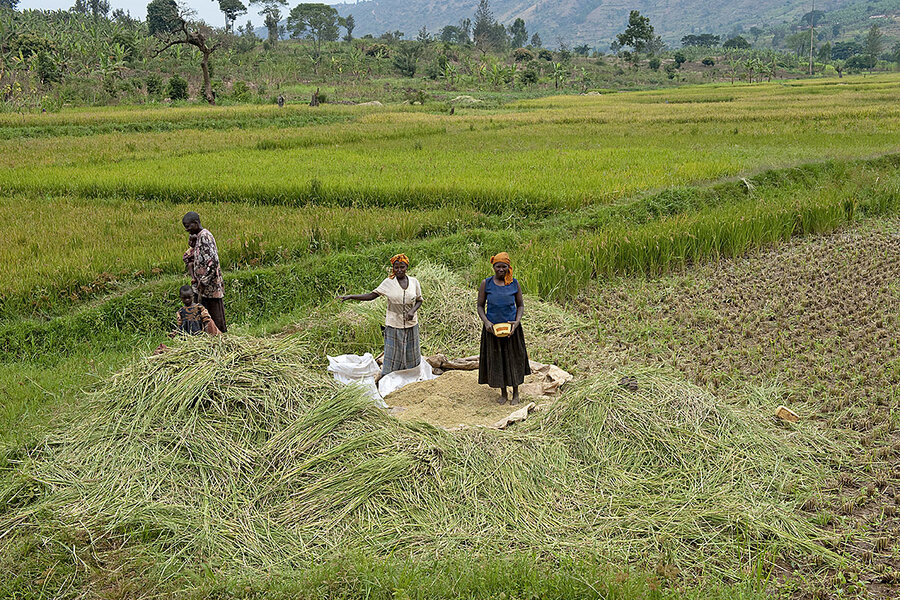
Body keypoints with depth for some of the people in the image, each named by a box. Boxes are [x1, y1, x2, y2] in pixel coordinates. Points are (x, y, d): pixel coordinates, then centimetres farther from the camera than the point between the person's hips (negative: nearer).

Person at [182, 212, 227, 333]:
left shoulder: (205, 237, -17)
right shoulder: (194, 237, 12)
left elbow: (212, 263, -23)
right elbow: (188, 256, 23)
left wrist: (202, 285, -20)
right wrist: (192, 276, 6)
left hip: (210, 286, -9)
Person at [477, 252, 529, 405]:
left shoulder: (514, 284, -1)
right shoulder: (486, 284, -3)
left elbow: (520, 305, 6)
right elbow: (480, 306, 1)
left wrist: (517, 321, -11)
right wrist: (486, 321, -15)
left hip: (511, 328, 0)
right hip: (492, 328, 0)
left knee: (513, 359, 8)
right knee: (496, 361, 8)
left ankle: (515, 394, 24)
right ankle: (503, 394, 24)